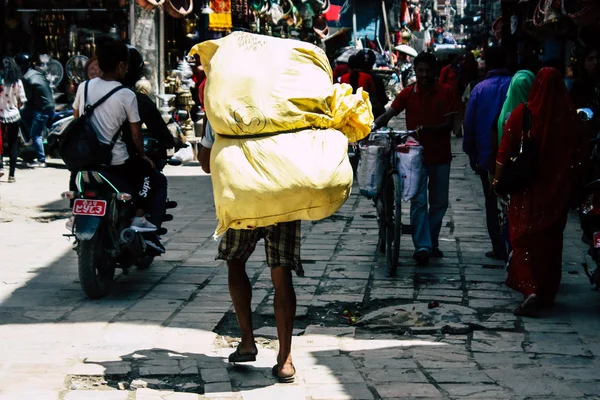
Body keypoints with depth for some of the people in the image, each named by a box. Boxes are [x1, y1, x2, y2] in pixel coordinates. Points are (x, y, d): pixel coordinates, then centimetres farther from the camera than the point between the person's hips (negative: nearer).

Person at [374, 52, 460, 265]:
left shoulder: (446, 92, -2)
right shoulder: (408, 93, -1)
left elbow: (448, 125, -7)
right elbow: (388, 114, -8)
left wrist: (425, 128, -23)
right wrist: (373, 125, -27)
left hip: (440, 157, 1)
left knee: (439, 203, 10)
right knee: (418, 202, -10)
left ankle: (432, 242, 24)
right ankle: (422, 246, -14)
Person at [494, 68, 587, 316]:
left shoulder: (522, 114, -11)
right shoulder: (570, 117, -5)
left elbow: (505, 151, -10)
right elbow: (580, 155, 1)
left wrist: (498, 179, 1)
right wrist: (571, 185, 12)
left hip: (527, 191, -2)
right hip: (558, 192, 2)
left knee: (524, 239, 3)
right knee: (551, 239, 17)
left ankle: (530, 289, -16)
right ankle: (548, 293, 25)